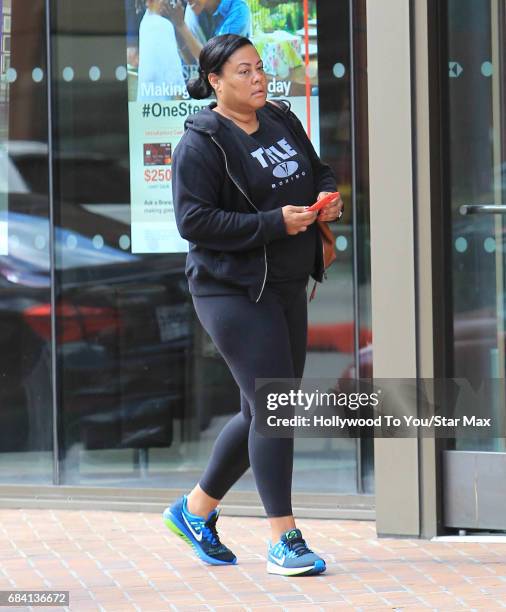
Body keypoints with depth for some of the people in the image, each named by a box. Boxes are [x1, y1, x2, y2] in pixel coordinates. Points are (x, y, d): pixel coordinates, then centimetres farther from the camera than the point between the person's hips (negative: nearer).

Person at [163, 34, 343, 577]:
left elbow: (318, 170, 24)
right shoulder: (200, 144, -12)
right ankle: (283, 542, -9)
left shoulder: (281, 120, 10)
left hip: (286, 288, 8)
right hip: (233, 291, -8)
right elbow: (193, 220, -19)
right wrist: (274, 223, -23)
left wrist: (327, 196, 0)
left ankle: (196, 509, 29)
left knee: (263, 413, 13)